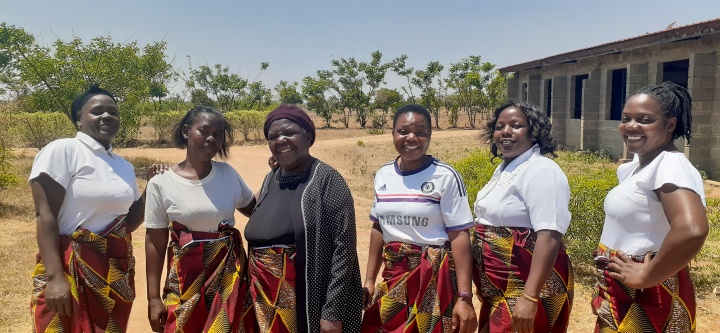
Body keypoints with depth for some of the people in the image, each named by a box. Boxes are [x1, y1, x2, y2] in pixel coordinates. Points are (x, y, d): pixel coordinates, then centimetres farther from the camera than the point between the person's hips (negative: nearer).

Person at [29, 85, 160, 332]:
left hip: (117, 272, 7)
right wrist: (55, 277, -21)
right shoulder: (62, 151, -8)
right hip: (72, 269, -6)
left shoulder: (124, 165, 12)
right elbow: (46, 216, -14)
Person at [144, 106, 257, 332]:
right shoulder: (161, 184, -7)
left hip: (230, 274, 2)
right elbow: (155, 242, -3)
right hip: (186, 280, -2)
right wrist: (153, 298, -2)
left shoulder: (228, 173, 0)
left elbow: (254, 210, 12)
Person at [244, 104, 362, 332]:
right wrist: (256, 299, 13)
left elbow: (344, 246, -16)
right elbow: (257, 241, 13)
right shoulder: (270, 181, 7)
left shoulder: (326, 180, -12)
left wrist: (333, 312, -18)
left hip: (313, 303, -6)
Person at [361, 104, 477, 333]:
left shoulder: (446, 176, -12)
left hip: (436, 279, -4)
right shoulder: (383, 175, 4)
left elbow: (459, 236, -14)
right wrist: (369, 279, 12)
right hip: (394, 278, 5)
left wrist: (464, 297, -17)